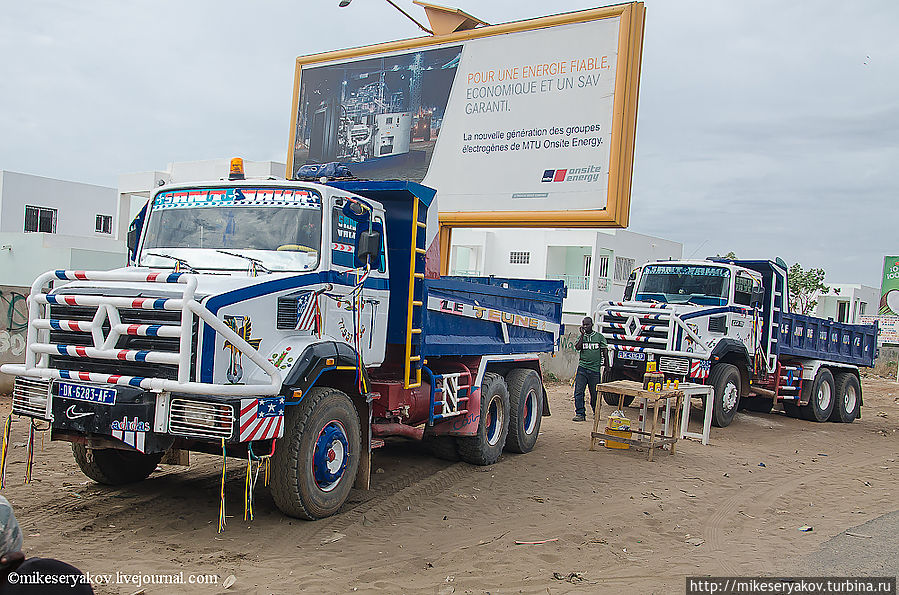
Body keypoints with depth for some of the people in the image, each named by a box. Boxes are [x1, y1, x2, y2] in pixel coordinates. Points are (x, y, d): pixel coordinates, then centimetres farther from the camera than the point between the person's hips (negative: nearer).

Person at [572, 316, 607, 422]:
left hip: (595, 369, -1)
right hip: (582, 368, 1)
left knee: (595, 393, 4)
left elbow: (604, 352, 10)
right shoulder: (581, 337, 10)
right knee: (578, 391, -8)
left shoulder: (599, 336, 7)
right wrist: (582, 334, -8)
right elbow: (577, 347, -8)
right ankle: (580, 414, -4)